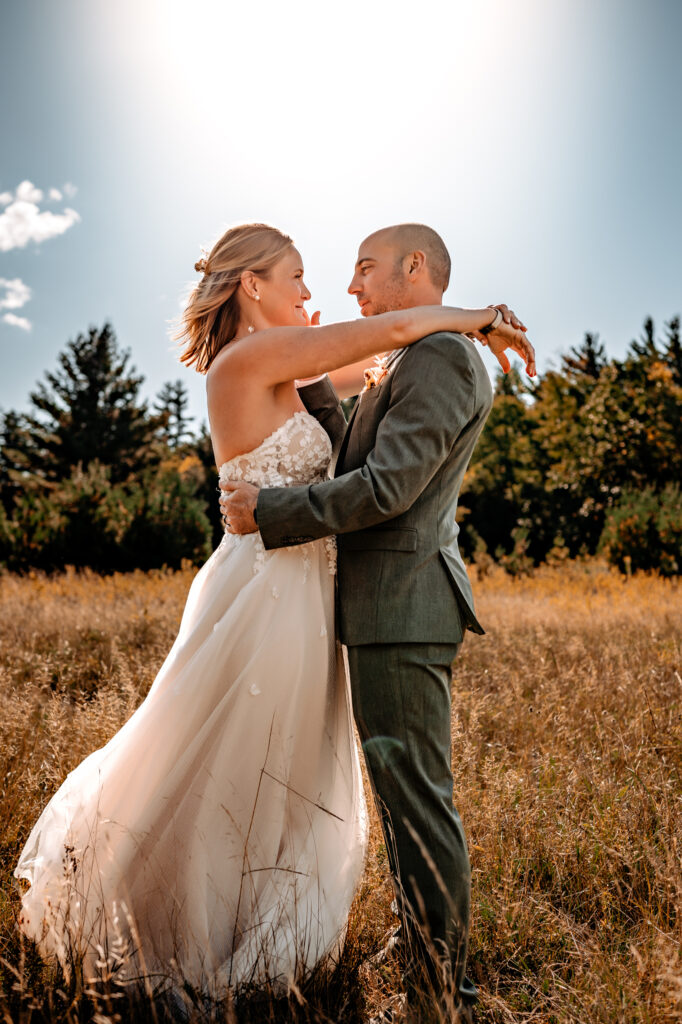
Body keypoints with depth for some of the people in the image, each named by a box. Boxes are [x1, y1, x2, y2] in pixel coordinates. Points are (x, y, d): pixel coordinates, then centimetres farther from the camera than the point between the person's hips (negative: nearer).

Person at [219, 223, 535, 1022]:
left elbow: (385, 488, -20)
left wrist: (266, 512, -13)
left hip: (402, 609, -10)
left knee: (417, 799, -1)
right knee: (406, 796, 18)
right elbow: (349, 463, 20)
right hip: (389, 606, 10)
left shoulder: (444, 357, -11)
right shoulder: (408, 367, 22)